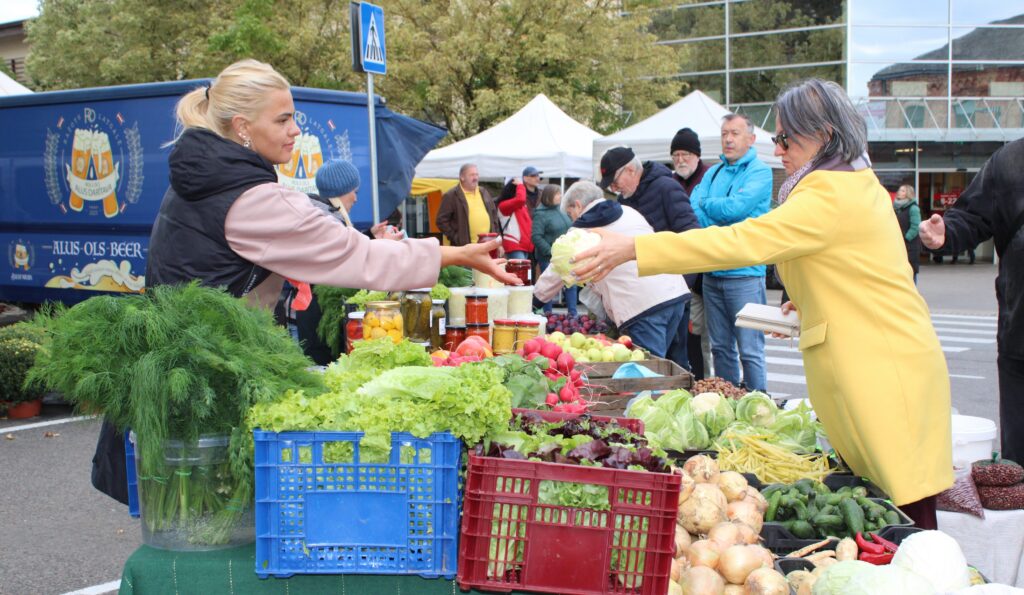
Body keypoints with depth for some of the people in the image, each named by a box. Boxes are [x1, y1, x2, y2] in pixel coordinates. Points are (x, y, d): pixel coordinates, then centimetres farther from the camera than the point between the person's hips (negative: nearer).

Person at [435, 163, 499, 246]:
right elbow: (441, 220, -6)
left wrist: (495, 234, 13)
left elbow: (494, 213, 25)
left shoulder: (484, 192, 16)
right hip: (465, 247, -6)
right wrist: (455, 238, -11)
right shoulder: (451, 196, -4)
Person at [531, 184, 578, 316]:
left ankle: (573, 314, 14)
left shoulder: (561, 211, 9)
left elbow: (570, 229, 18)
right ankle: (548, 314, 13)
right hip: (549, 258, -7)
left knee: (572, 285, 6)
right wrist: (550, 252, -22)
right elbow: (536, 237, -19)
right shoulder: (541, 214, -12)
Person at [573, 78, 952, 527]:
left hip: (883, 376, -10)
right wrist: (807, 304, 17)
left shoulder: (831, 195, -15)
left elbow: (742, 240, -22)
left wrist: (633, 249, -23)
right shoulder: (861, 185, 16)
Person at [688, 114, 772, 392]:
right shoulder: (713, 172, 15)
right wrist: (724, 226, -11)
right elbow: (692, 210, 3)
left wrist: (706, 203, 1)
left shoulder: (759, 172, -3)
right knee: (721, 347, 12)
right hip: (712, 272, 6)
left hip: (744, 272, -6)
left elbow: (736, 207, -17)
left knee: (750, 350, -5)